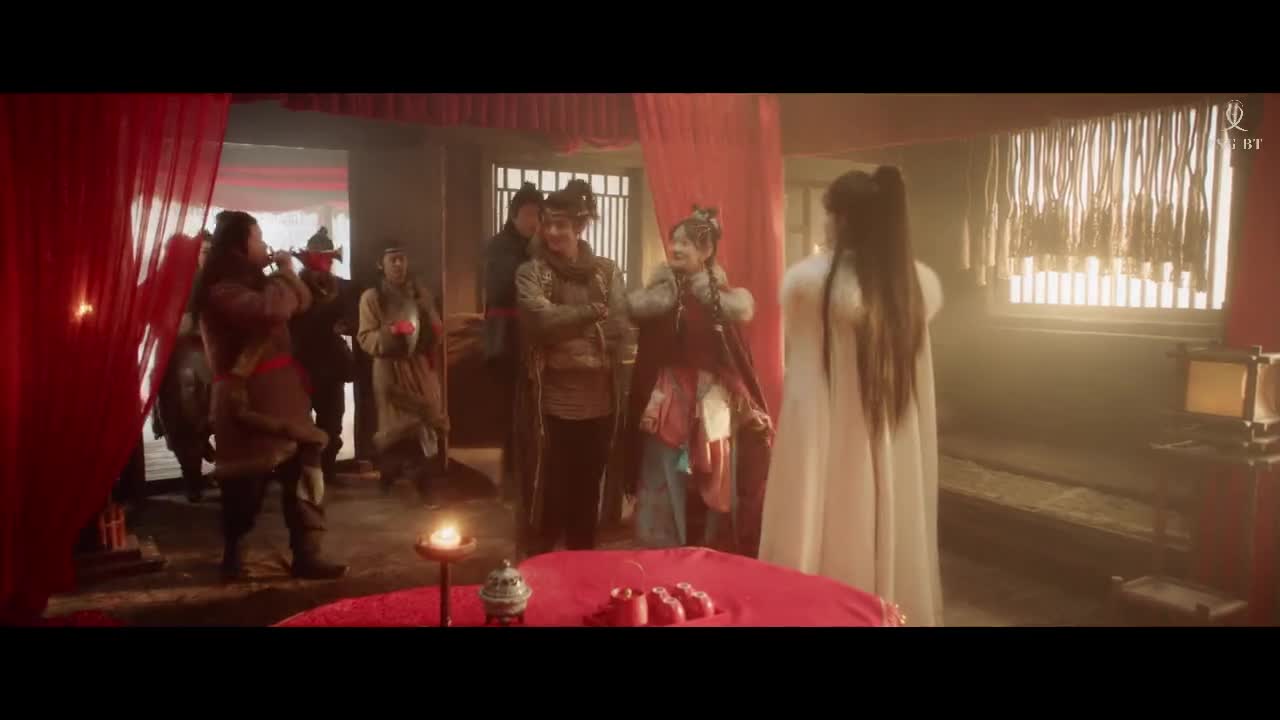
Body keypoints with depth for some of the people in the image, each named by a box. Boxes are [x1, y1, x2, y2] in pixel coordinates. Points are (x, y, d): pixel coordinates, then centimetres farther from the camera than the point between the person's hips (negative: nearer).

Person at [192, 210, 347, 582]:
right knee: (246, 484, 3)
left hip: (277, 396, 9)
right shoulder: (221, 290, -14)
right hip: (246, 400, -9)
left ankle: (306, 555, 7)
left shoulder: (251, 282, 17)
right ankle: (234, 557, 22)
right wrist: (285, 273, -14)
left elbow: (299, 303, 21)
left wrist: (287, 274, 4)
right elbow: (269, 310, -31)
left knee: (303, 475, 3)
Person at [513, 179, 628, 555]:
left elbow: (618, 328, -5)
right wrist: (592, 311, -10)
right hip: (549, 403, -3)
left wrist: (567, 347, -15)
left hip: (597, 403, 3)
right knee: (544, 496, 2)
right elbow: (544, 320, -18)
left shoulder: (607, 271, 6)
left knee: (586, 496, 15)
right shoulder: (531, 272, -1)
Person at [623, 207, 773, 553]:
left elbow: (743, 309, -18)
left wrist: (705, 285, -8)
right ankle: (662, 551, 17)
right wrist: (672, 284, -9)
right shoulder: (663, 286, 3)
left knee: (712, 479, 8)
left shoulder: (721, 289, 3)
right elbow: (635, 306, -16)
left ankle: (708, 551, 22)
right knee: (665, 480, 4)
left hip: (711, 396, 0)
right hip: (668, 396, 0)